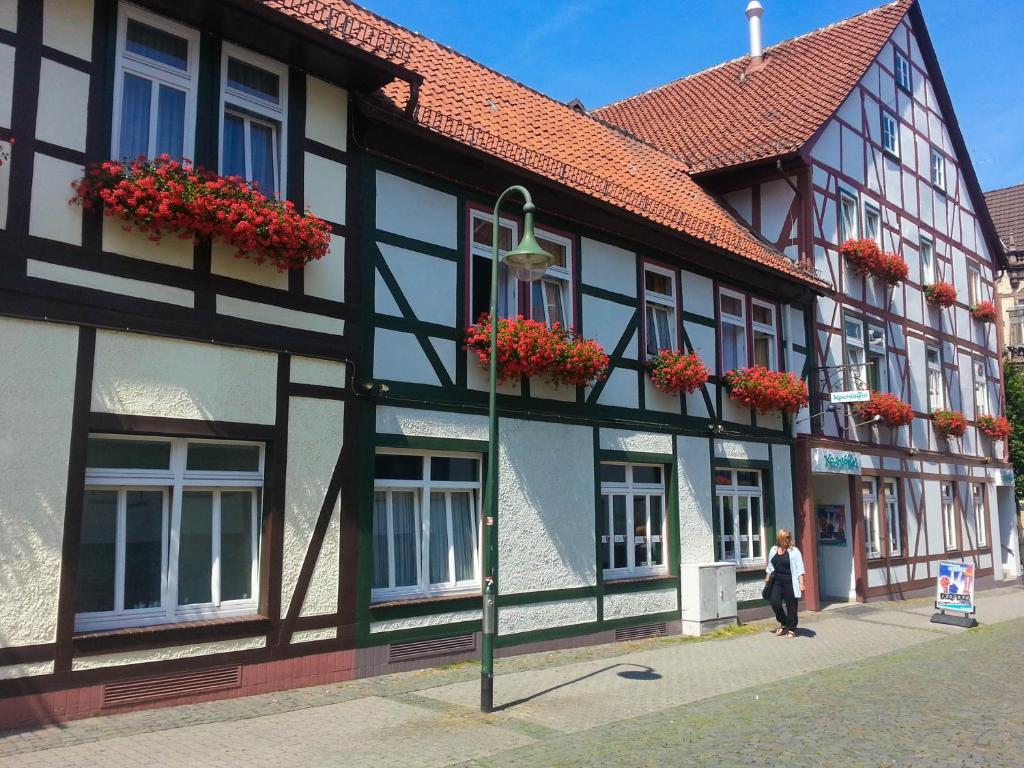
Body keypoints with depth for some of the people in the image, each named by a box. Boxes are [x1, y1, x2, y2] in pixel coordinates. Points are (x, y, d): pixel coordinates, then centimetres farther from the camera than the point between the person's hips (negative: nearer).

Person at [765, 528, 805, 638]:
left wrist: (801, 583, -15)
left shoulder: (794, 551, -5)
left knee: (791, 605, 1)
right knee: (774, 602, -2)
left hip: (790, 582, -5)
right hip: (777, 581, 5)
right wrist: (767, 579, 18)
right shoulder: (773, 550, 11)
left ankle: (791, 629, 14)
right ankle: (783, 624, 21)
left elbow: (799, 568, -8)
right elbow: (770, 567, 20)